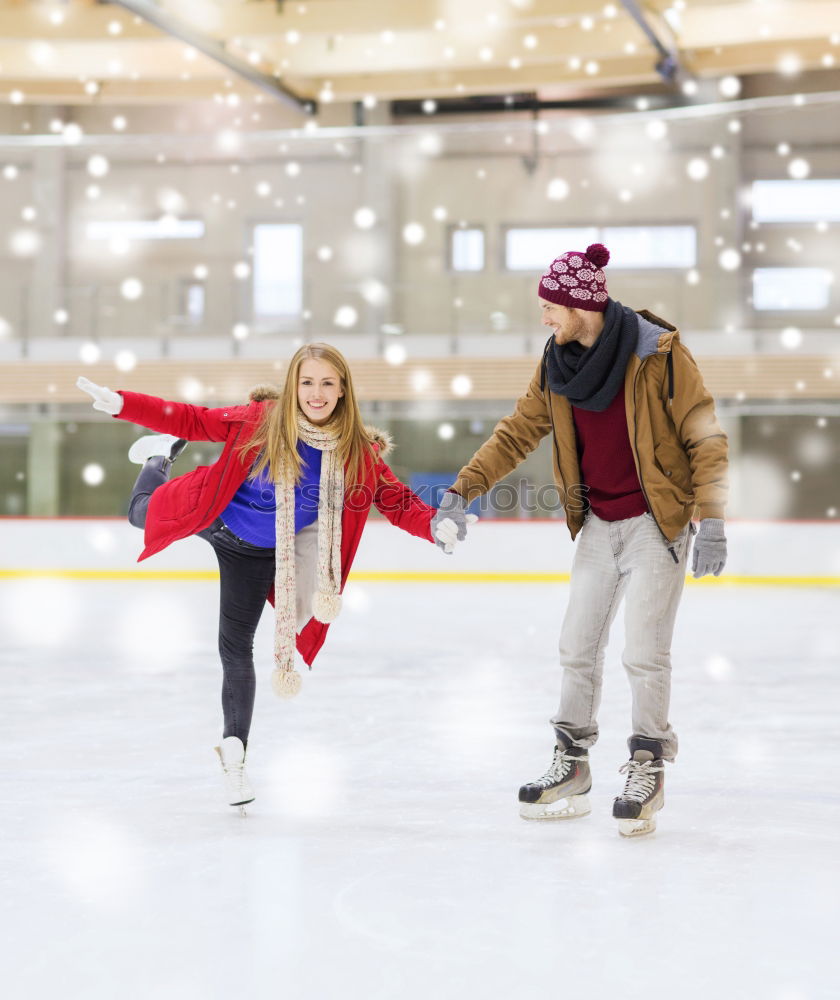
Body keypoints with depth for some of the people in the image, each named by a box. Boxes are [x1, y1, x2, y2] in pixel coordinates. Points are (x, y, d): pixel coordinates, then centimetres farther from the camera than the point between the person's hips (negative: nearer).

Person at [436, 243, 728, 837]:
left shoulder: (658, 353, -16)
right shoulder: (558, 363, 1)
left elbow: (706, 438, -13)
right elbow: (519, 432, 9)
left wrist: (712, 524, -16)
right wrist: (463, 490, 1)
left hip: (657, 521, -6)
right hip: (599, 523, 6)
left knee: (643, 652, -8)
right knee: (578, 645, 8)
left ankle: (648, 772, 7)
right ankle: (572, 766, 21)